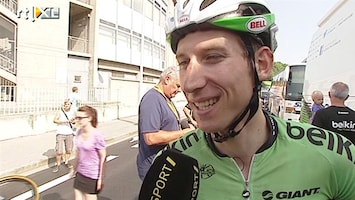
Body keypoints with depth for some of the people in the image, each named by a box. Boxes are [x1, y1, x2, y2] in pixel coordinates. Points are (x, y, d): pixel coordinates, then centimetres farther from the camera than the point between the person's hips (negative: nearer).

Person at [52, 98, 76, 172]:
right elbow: (55, 120, -16)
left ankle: (66, 162, 28)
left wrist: (73, 121, -5)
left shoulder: (72, 112, 6)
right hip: (60, 133, -4)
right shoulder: (60, 111, -6)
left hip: (69, 133, 4)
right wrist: (65, 121, -24)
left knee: (69, 150, 9)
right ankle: (57, 164, 14)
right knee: (59, 151, -6)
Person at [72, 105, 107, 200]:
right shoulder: (79, 132, -2)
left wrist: (101, 178, -13)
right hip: (80, 173, 6)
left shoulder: (97, 135, -22)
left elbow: (103, 158, -16)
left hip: (92, 176, -6)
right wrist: (75, 168, 19)